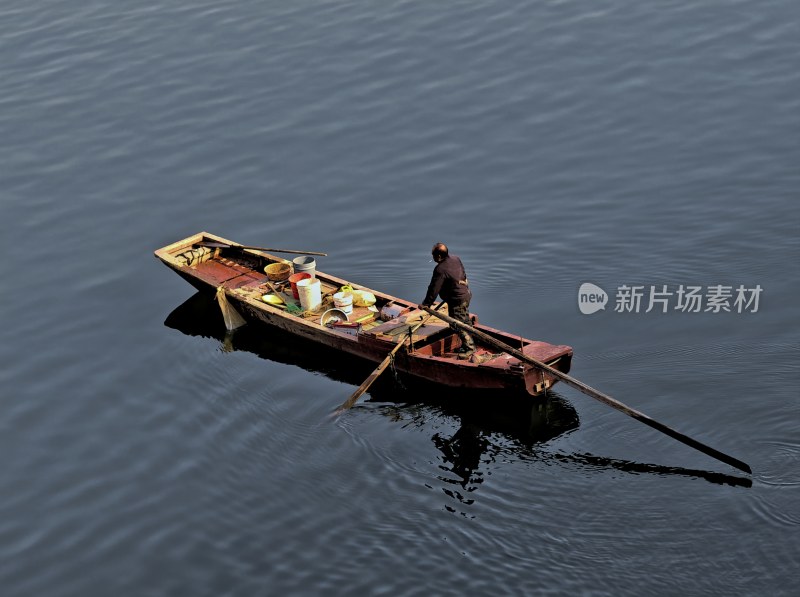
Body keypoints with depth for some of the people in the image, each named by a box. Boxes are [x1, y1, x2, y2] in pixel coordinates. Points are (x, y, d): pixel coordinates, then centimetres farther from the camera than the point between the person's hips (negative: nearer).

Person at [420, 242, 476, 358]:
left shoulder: (440, 269, -26)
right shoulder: (455, 259, 0)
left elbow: (434, 289, -22)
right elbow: (463, 274, 16)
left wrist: (426, 303, -13)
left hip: (457, 300, -10)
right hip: (466, 294, 10)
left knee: (458, 325, 0)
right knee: (465, 321, 20)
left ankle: (469, 348, 8)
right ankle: (468, 344, 32)